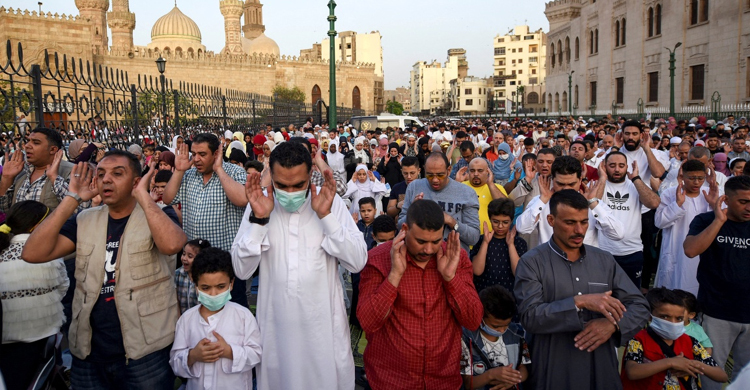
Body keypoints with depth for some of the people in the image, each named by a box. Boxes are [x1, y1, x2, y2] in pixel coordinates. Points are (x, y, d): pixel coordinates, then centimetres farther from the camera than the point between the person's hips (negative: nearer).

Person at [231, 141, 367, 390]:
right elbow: (242, 270, -9)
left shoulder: (331, 202, -6)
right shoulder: (258, 205, -4)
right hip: (277, 326, 1)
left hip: (324, 326, 0)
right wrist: (259, 219, -19)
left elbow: (357, 262, -13)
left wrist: (326, 215, -21)